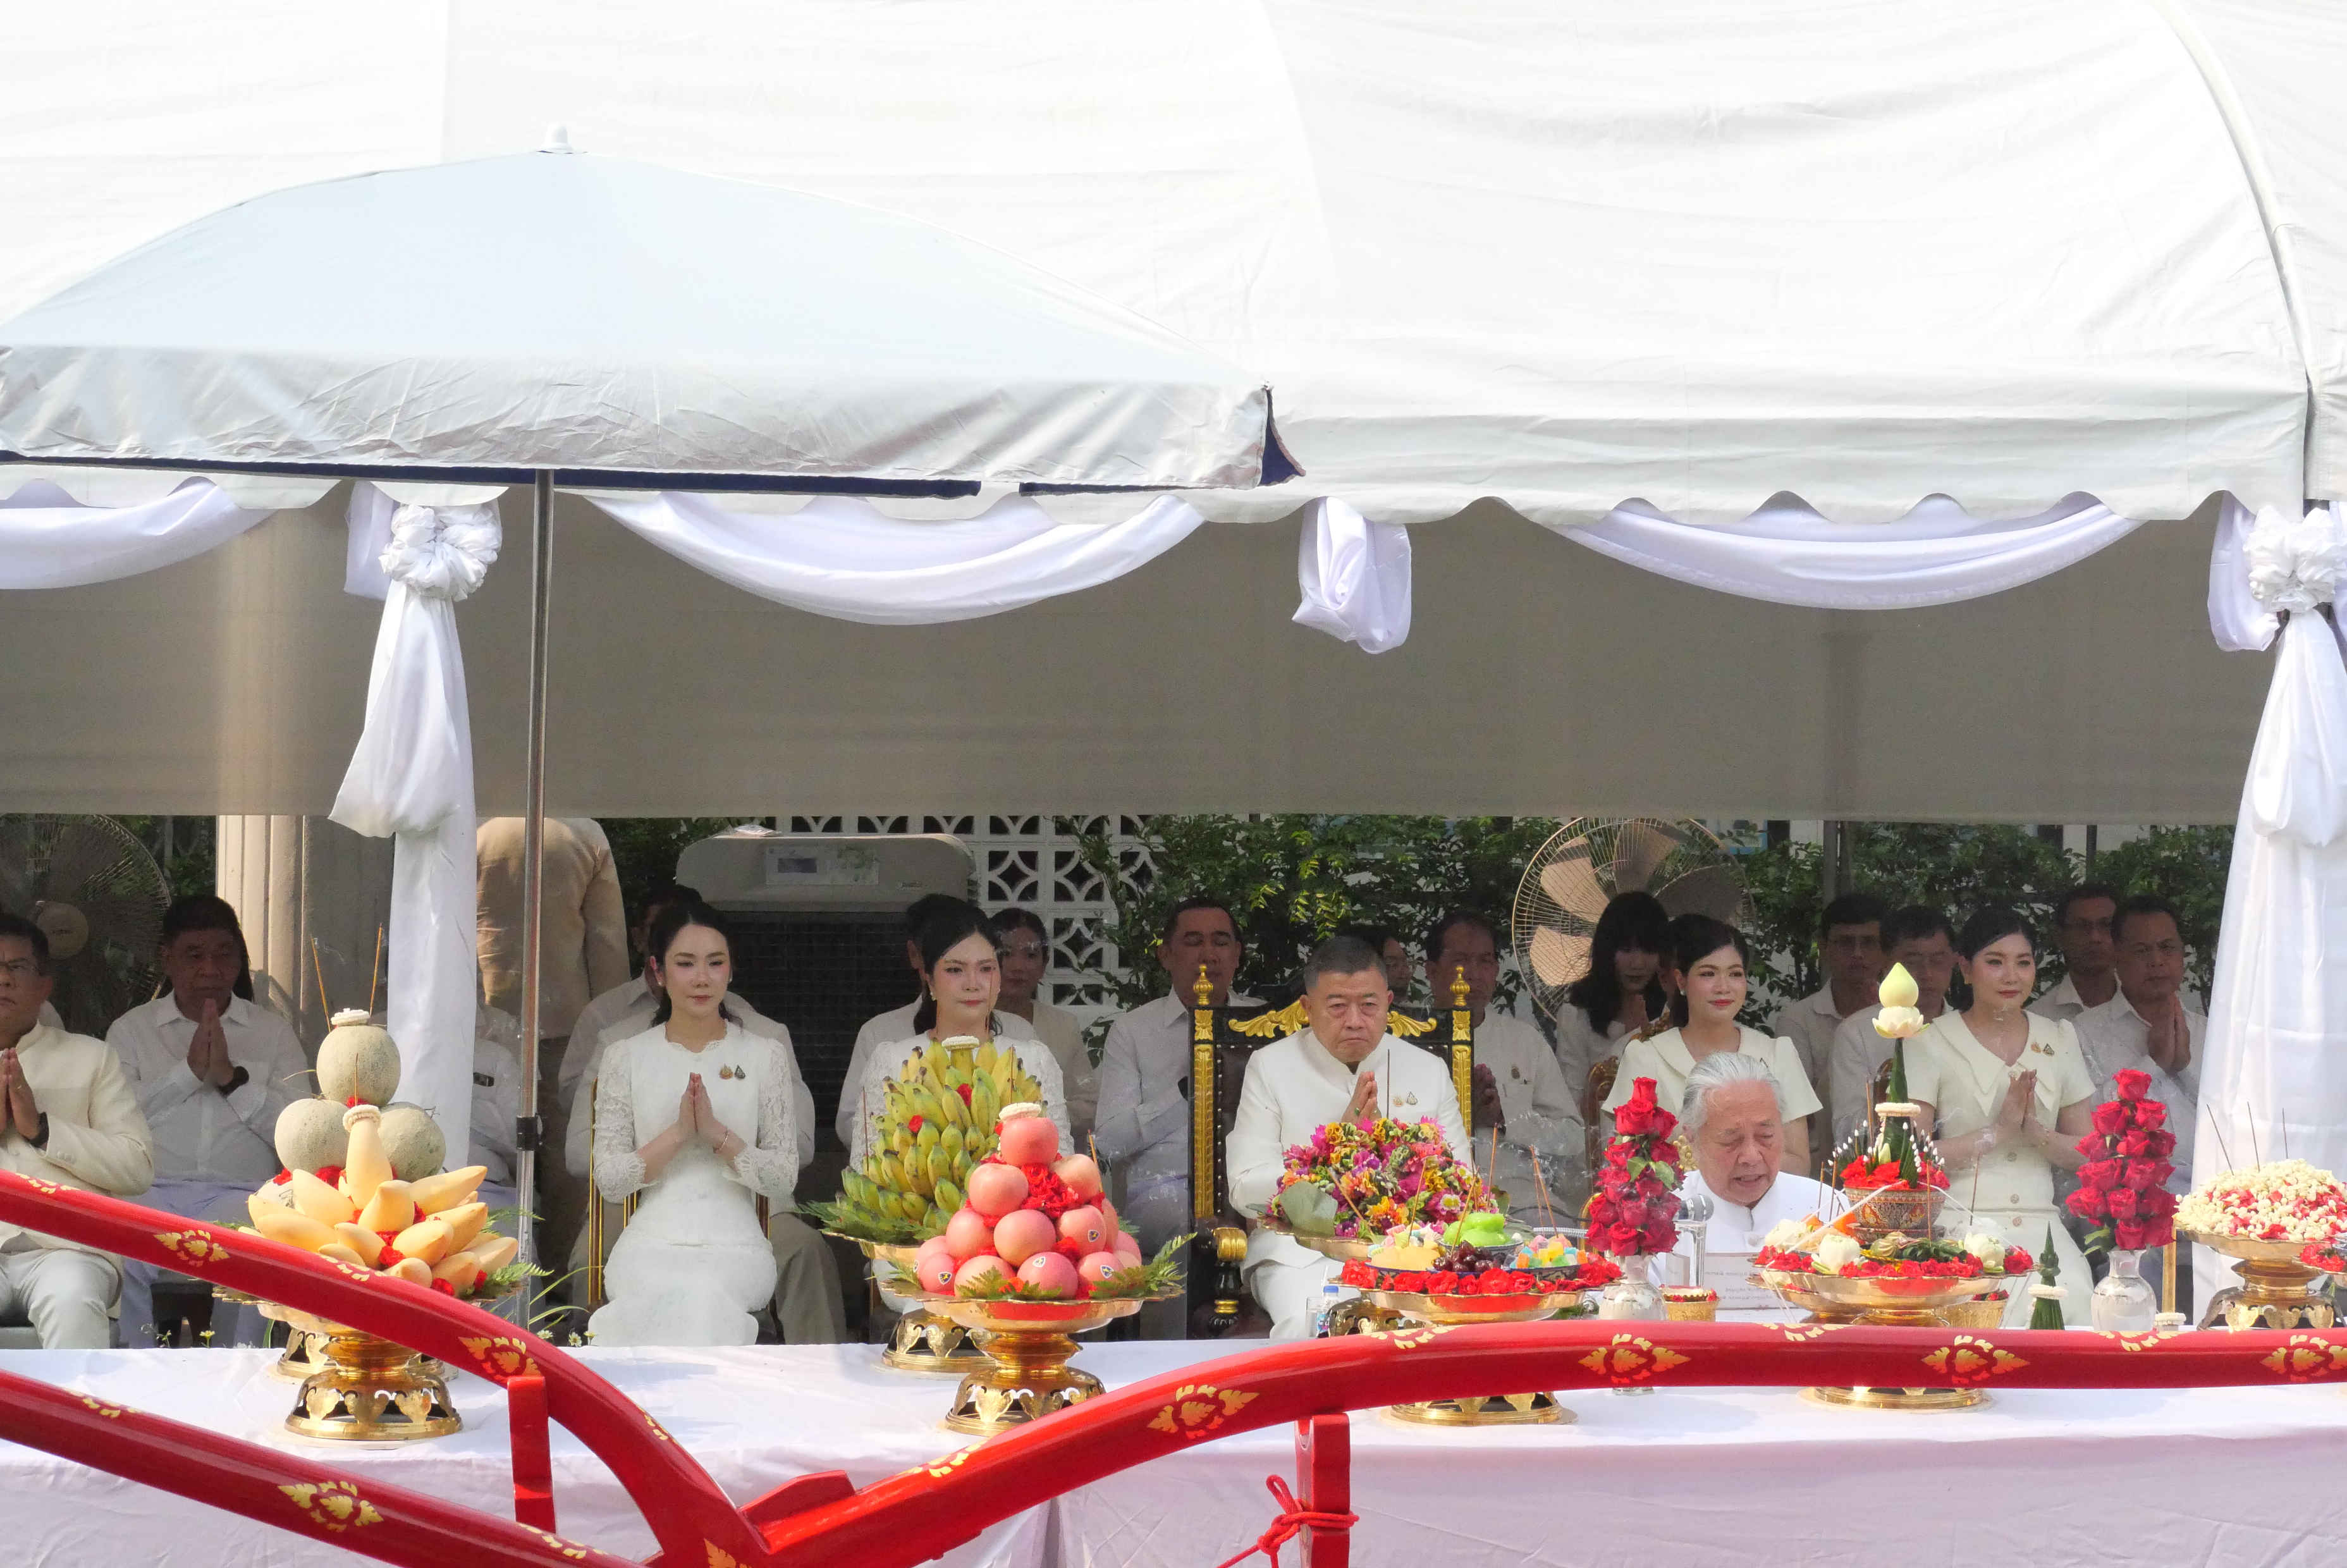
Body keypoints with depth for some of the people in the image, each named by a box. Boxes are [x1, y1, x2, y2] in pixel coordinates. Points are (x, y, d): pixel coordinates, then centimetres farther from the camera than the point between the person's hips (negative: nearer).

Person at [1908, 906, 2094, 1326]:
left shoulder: (2059, 1039, 16)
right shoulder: (1930, 1043, 3)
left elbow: (2089, 1154, 13)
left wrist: (2033, 1131, -7)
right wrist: (1999, 1131, -12)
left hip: (2041, 1228, 3)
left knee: (2070, 1299, -28)